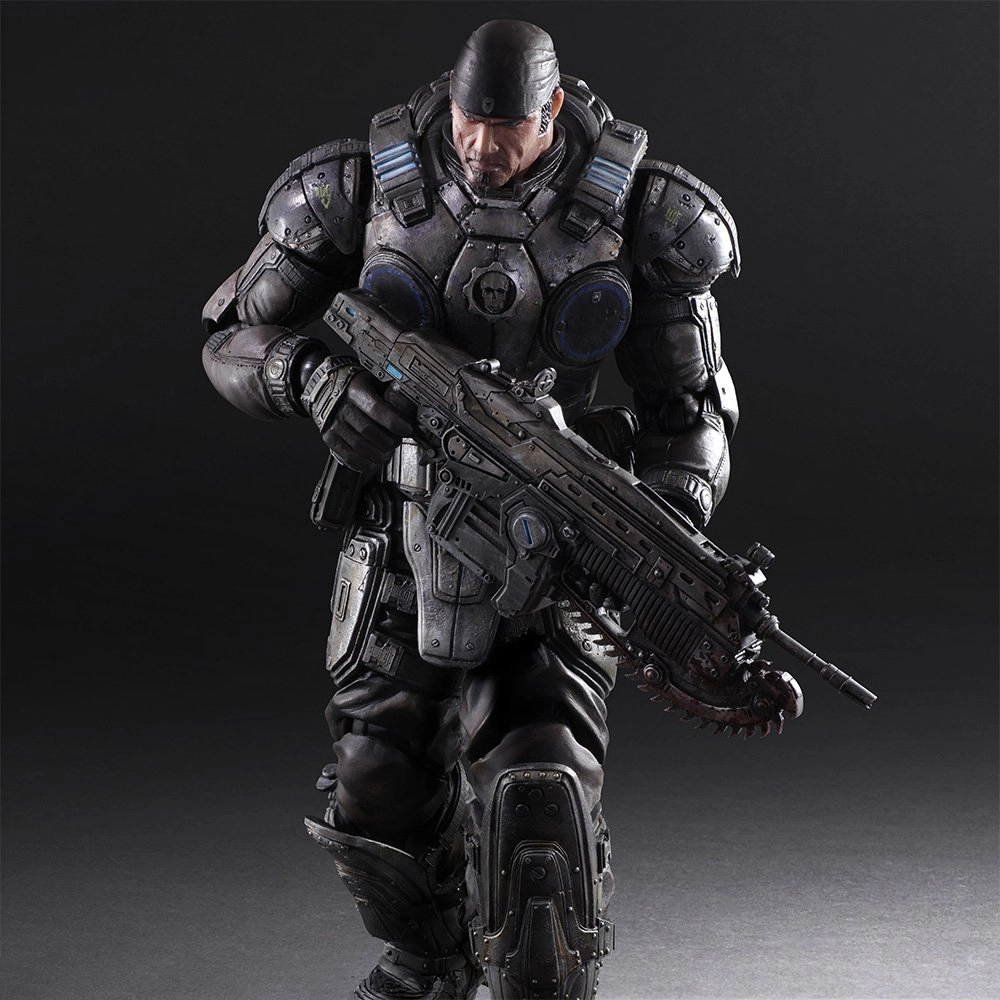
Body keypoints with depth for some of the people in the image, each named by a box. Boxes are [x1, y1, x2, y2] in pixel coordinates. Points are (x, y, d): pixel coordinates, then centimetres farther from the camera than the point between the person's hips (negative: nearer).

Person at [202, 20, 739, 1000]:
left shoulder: (634, 210, -11)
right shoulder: (367, 187, -11)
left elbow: (690, 405, -3)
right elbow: (231, 341, -3)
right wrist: (311, 377, -27)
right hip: (404, 533, 2)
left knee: (540, 795, -18)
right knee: (376, 802, 8)